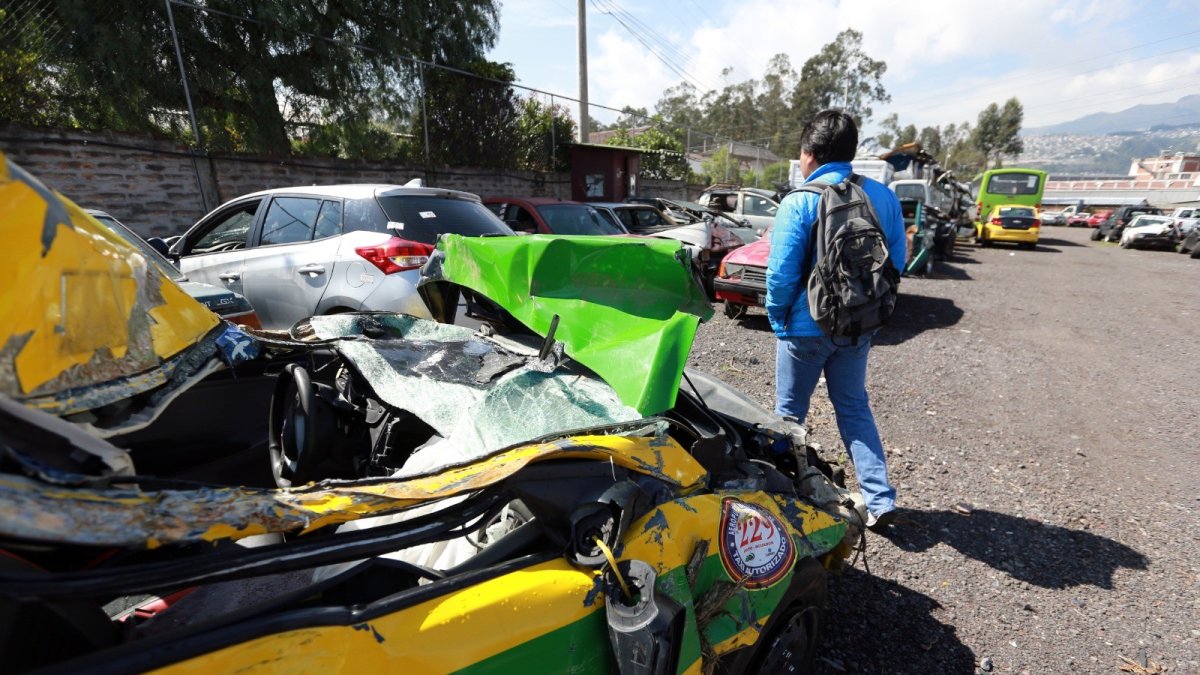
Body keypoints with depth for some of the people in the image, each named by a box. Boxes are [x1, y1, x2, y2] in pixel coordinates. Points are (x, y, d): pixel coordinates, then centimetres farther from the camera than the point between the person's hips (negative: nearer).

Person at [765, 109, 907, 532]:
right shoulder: (883, 197, 2)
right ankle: (880, 500, 17)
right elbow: (897, 262, 6)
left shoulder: (799, 203, -16)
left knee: (789, 411, 12)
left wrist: (777, 319, -3)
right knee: (854, 408, 19)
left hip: (806, 326, -5)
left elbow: (781, 273, -18)